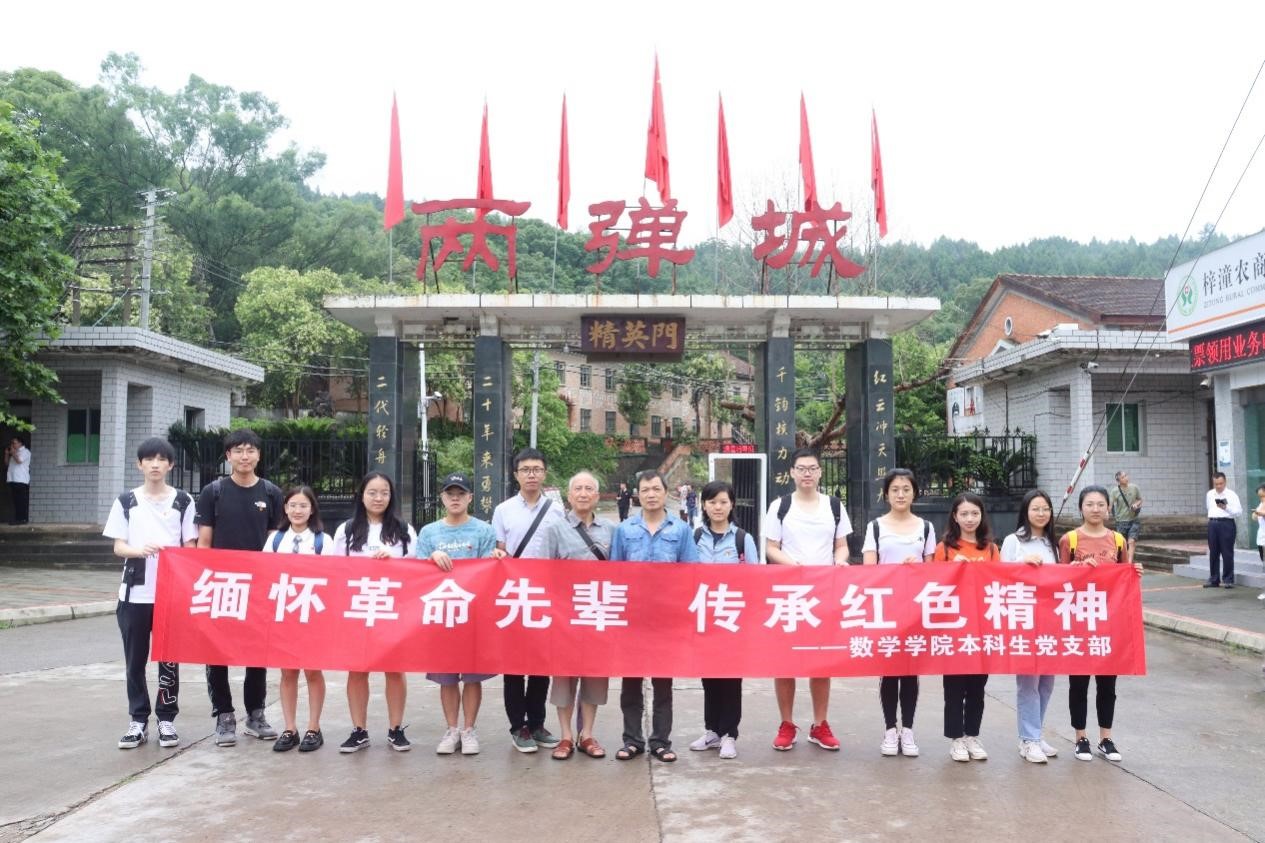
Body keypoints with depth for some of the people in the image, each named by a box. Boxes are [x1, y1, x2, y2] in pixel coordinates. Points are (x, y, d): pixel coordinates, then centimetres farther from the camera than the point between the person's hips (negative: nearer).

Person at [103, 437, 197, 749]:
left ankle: (166, 720, 14)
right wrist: (140, 550, -18)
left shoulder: (183, 501, 4)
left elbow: (190, 547, 5)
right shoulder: (126, 501, 6)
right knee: (135, 660, 5)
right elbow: (118, 547, 3)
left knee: (169, 659, 4)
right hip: (134, 593, 1)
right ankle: (138, 721, 15)